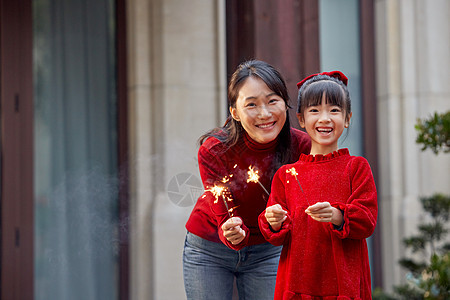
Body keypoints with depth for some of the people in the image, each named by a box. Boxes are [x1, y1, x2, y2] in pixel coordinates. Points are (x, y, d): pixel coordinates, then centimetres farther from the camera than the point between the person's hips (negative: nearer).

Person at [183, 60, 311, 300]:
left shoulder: (301, 146, -20)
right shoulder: (213, 151, -24)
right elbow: (225, 218, -22)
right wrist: (232, 235, -45)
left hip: (266, 251, 2)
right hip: (209, 250, -1)